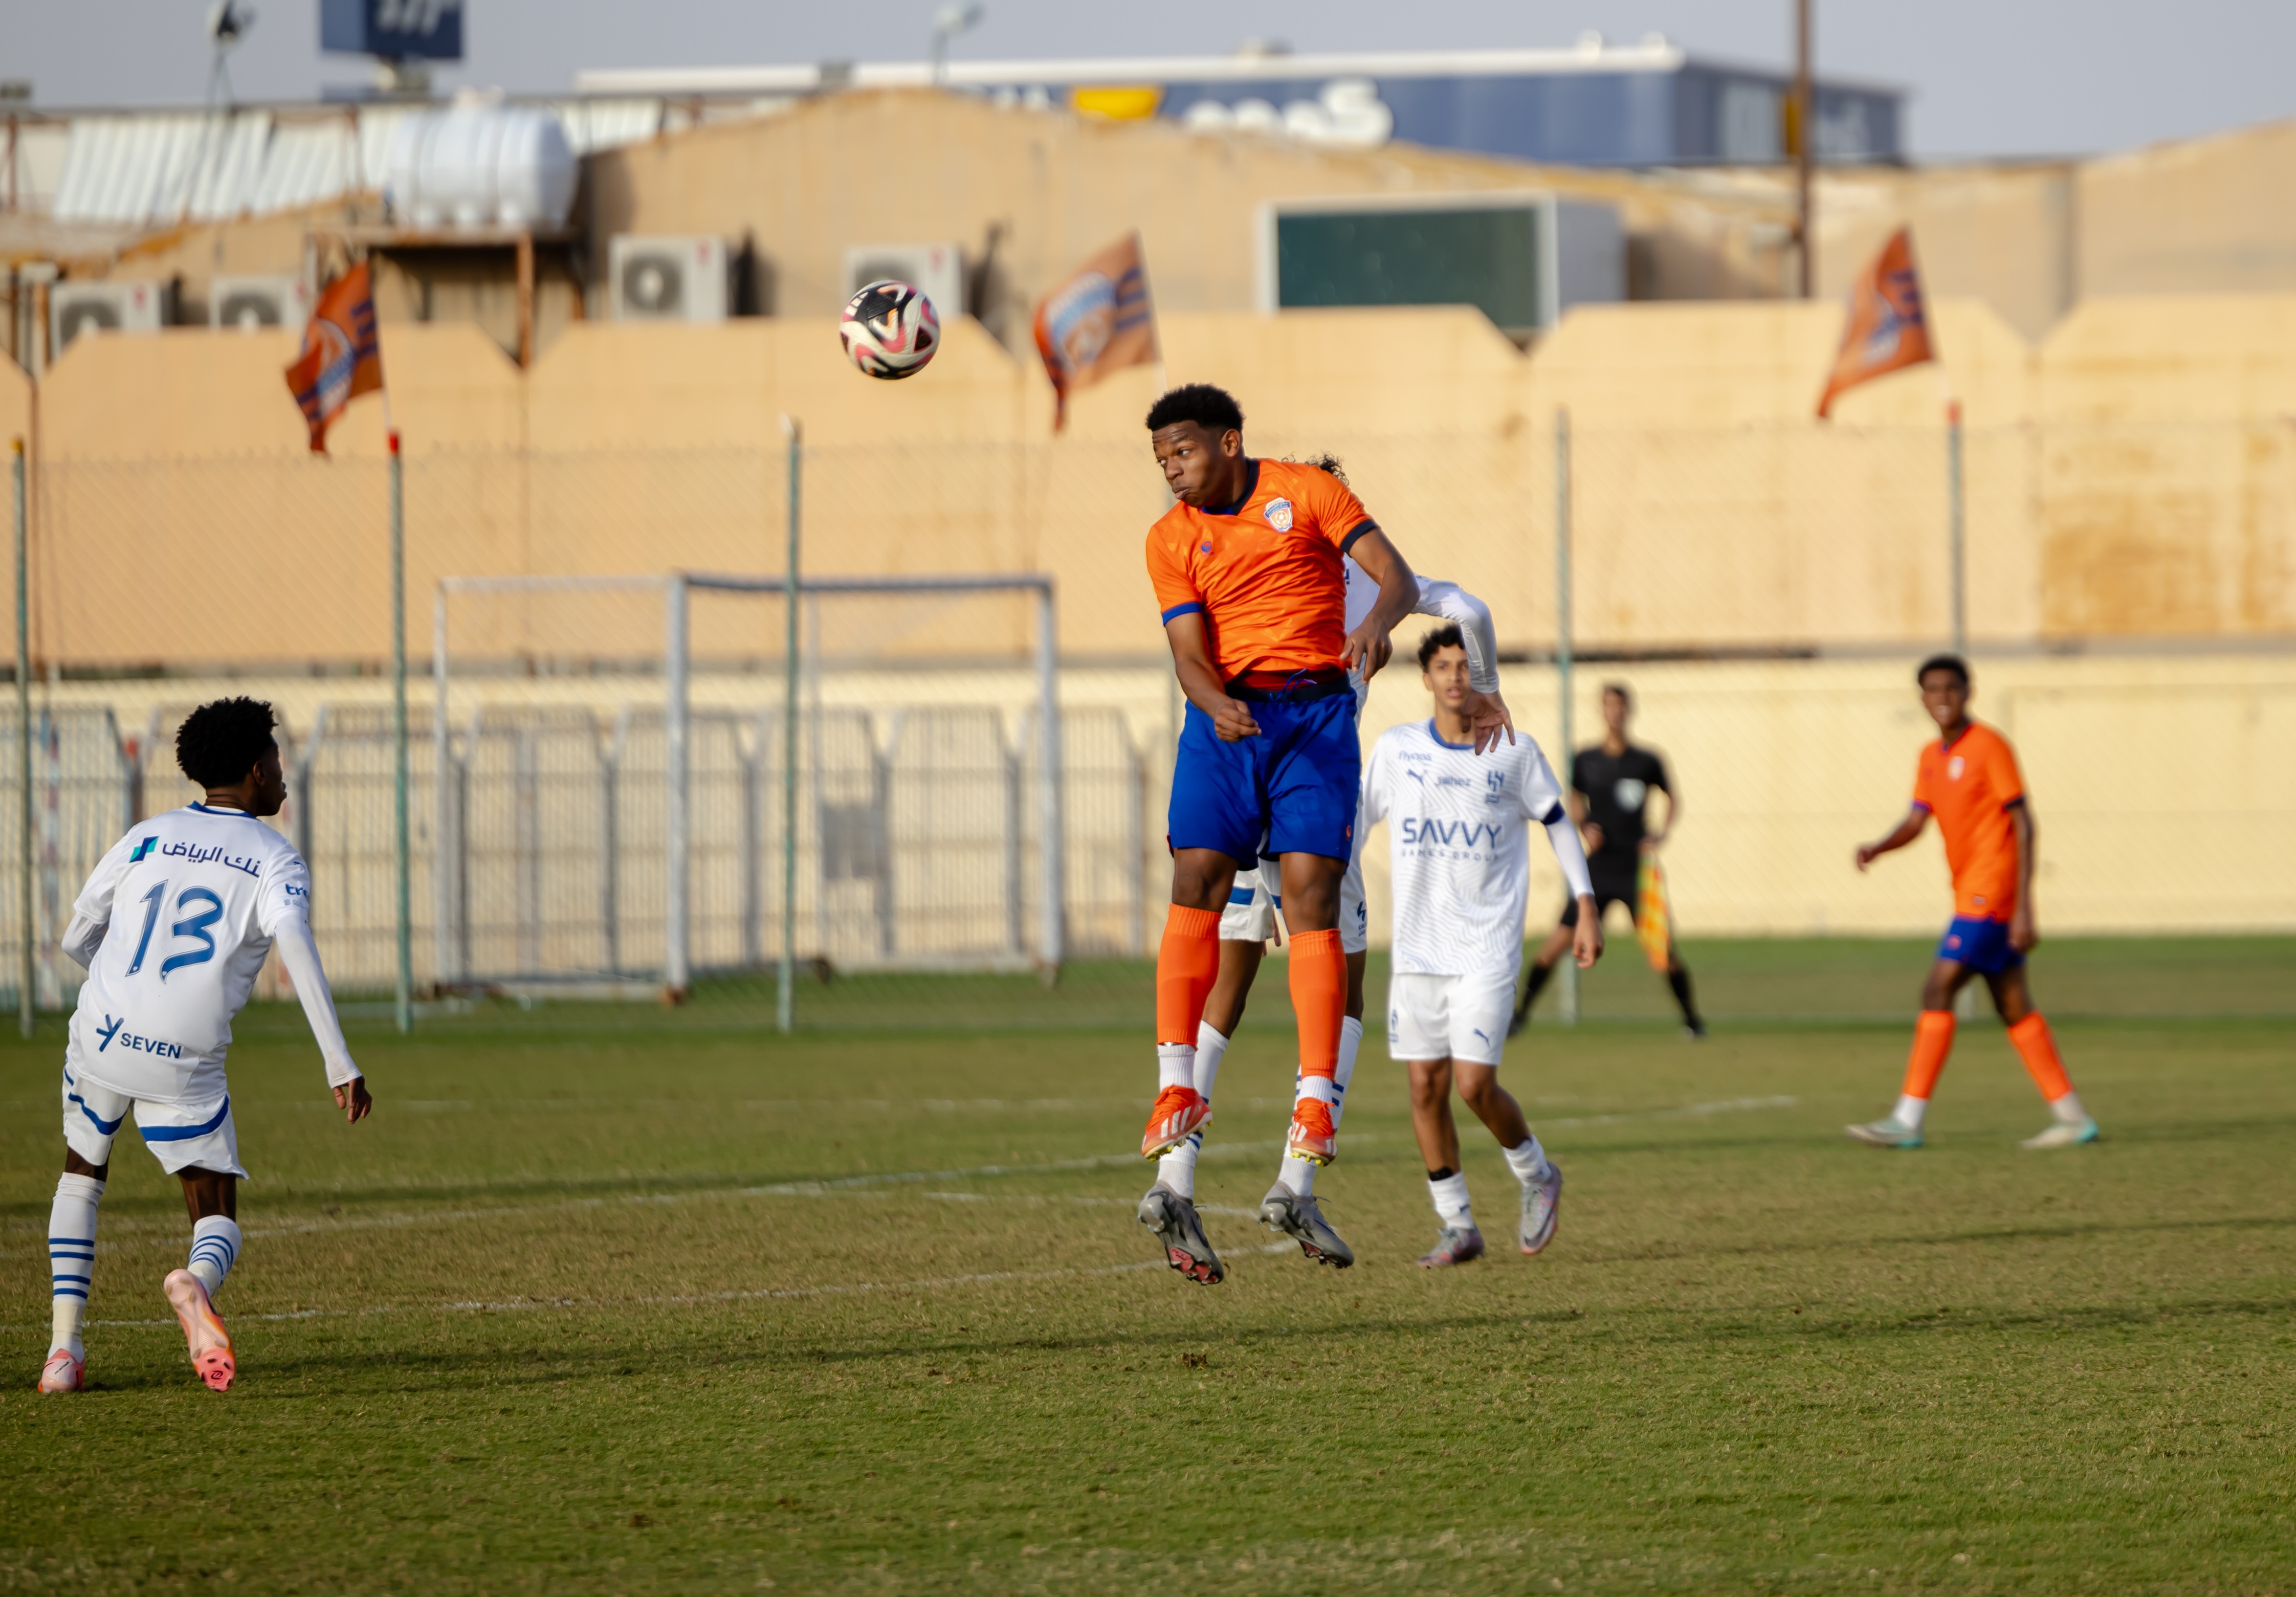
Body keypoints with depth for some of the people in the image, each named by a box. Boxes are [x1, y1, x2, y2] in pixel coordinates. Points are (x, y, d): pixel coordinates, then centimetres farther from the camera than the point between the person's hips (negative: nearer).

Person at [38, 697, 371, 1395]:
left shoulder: (147, 837, 10)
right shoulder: (276, 860, 0)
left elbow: (76, 938, 15)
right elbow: (295, 944, -19)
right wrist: (339, 1064, -23)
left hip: (102, 1036, 3)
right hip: (186, 1067, -3)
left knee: (82, 1175, 27)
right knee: (218, 1219, 8)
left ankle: (65, 1345, 13)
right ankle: (197, 1283, -31)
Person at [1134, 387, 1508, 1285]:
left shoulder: (1307, 493, 2)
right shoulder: (1170, 540, 8)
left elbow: (1396, 577, -4)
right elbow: (1189, 654, -2)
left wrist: (1377, 621, -27)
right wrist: (1215, 703, -25)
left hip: (1316, 713, -2)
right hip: (1225, 716, 2)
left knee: (1312, 896, -12)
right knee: (1197, 883, -15)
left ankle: (1307, 1142, -17)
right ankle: (1176, 1093, -17)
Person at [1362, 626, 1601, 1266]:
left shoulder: (1514, 753, -3)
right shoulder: (1396, 749, 1)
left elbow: (1558, 822, 9)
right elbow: (1353, 822, 10)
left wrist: (1586, 909, 4)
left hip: (1488, 948, -3)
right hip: (1417, 948, 3)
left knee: (1474, 1084, -11)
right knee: (1426, 1086, 0)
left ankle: (1537, 1176, 17)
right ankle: (1457, 1227, 12)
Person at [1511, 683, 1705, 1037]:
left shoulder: (1646, 762, -2)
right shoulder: (1585, 761, 1)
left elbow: (1673, 799, 13)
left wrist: (1662, 831, -3)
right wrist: (1586, 825, -1)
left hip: (1636, 870, -1)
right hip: (1598, 870, 1)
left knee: (1665, 947, -6)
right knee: (1558, 942, -5)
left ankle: (1691, 1018, 13)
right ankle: (1520, 1012, 11)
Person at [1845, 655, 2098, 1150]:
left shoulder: (1989, 747, -9)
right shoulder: (1931, 757, 15)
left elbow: (2024, 825, -11)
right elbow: (1916, 821, 8)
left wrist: (2024, 908, -16)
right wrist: (1878, 848, -15)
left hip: (1992, 892, -9)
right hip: (1970, 892, 9)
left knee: (1938, 991, -13)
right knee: (2014, 1007, 9)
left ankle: (1908, 1119, -14)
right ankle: (2071, 1116, 12)